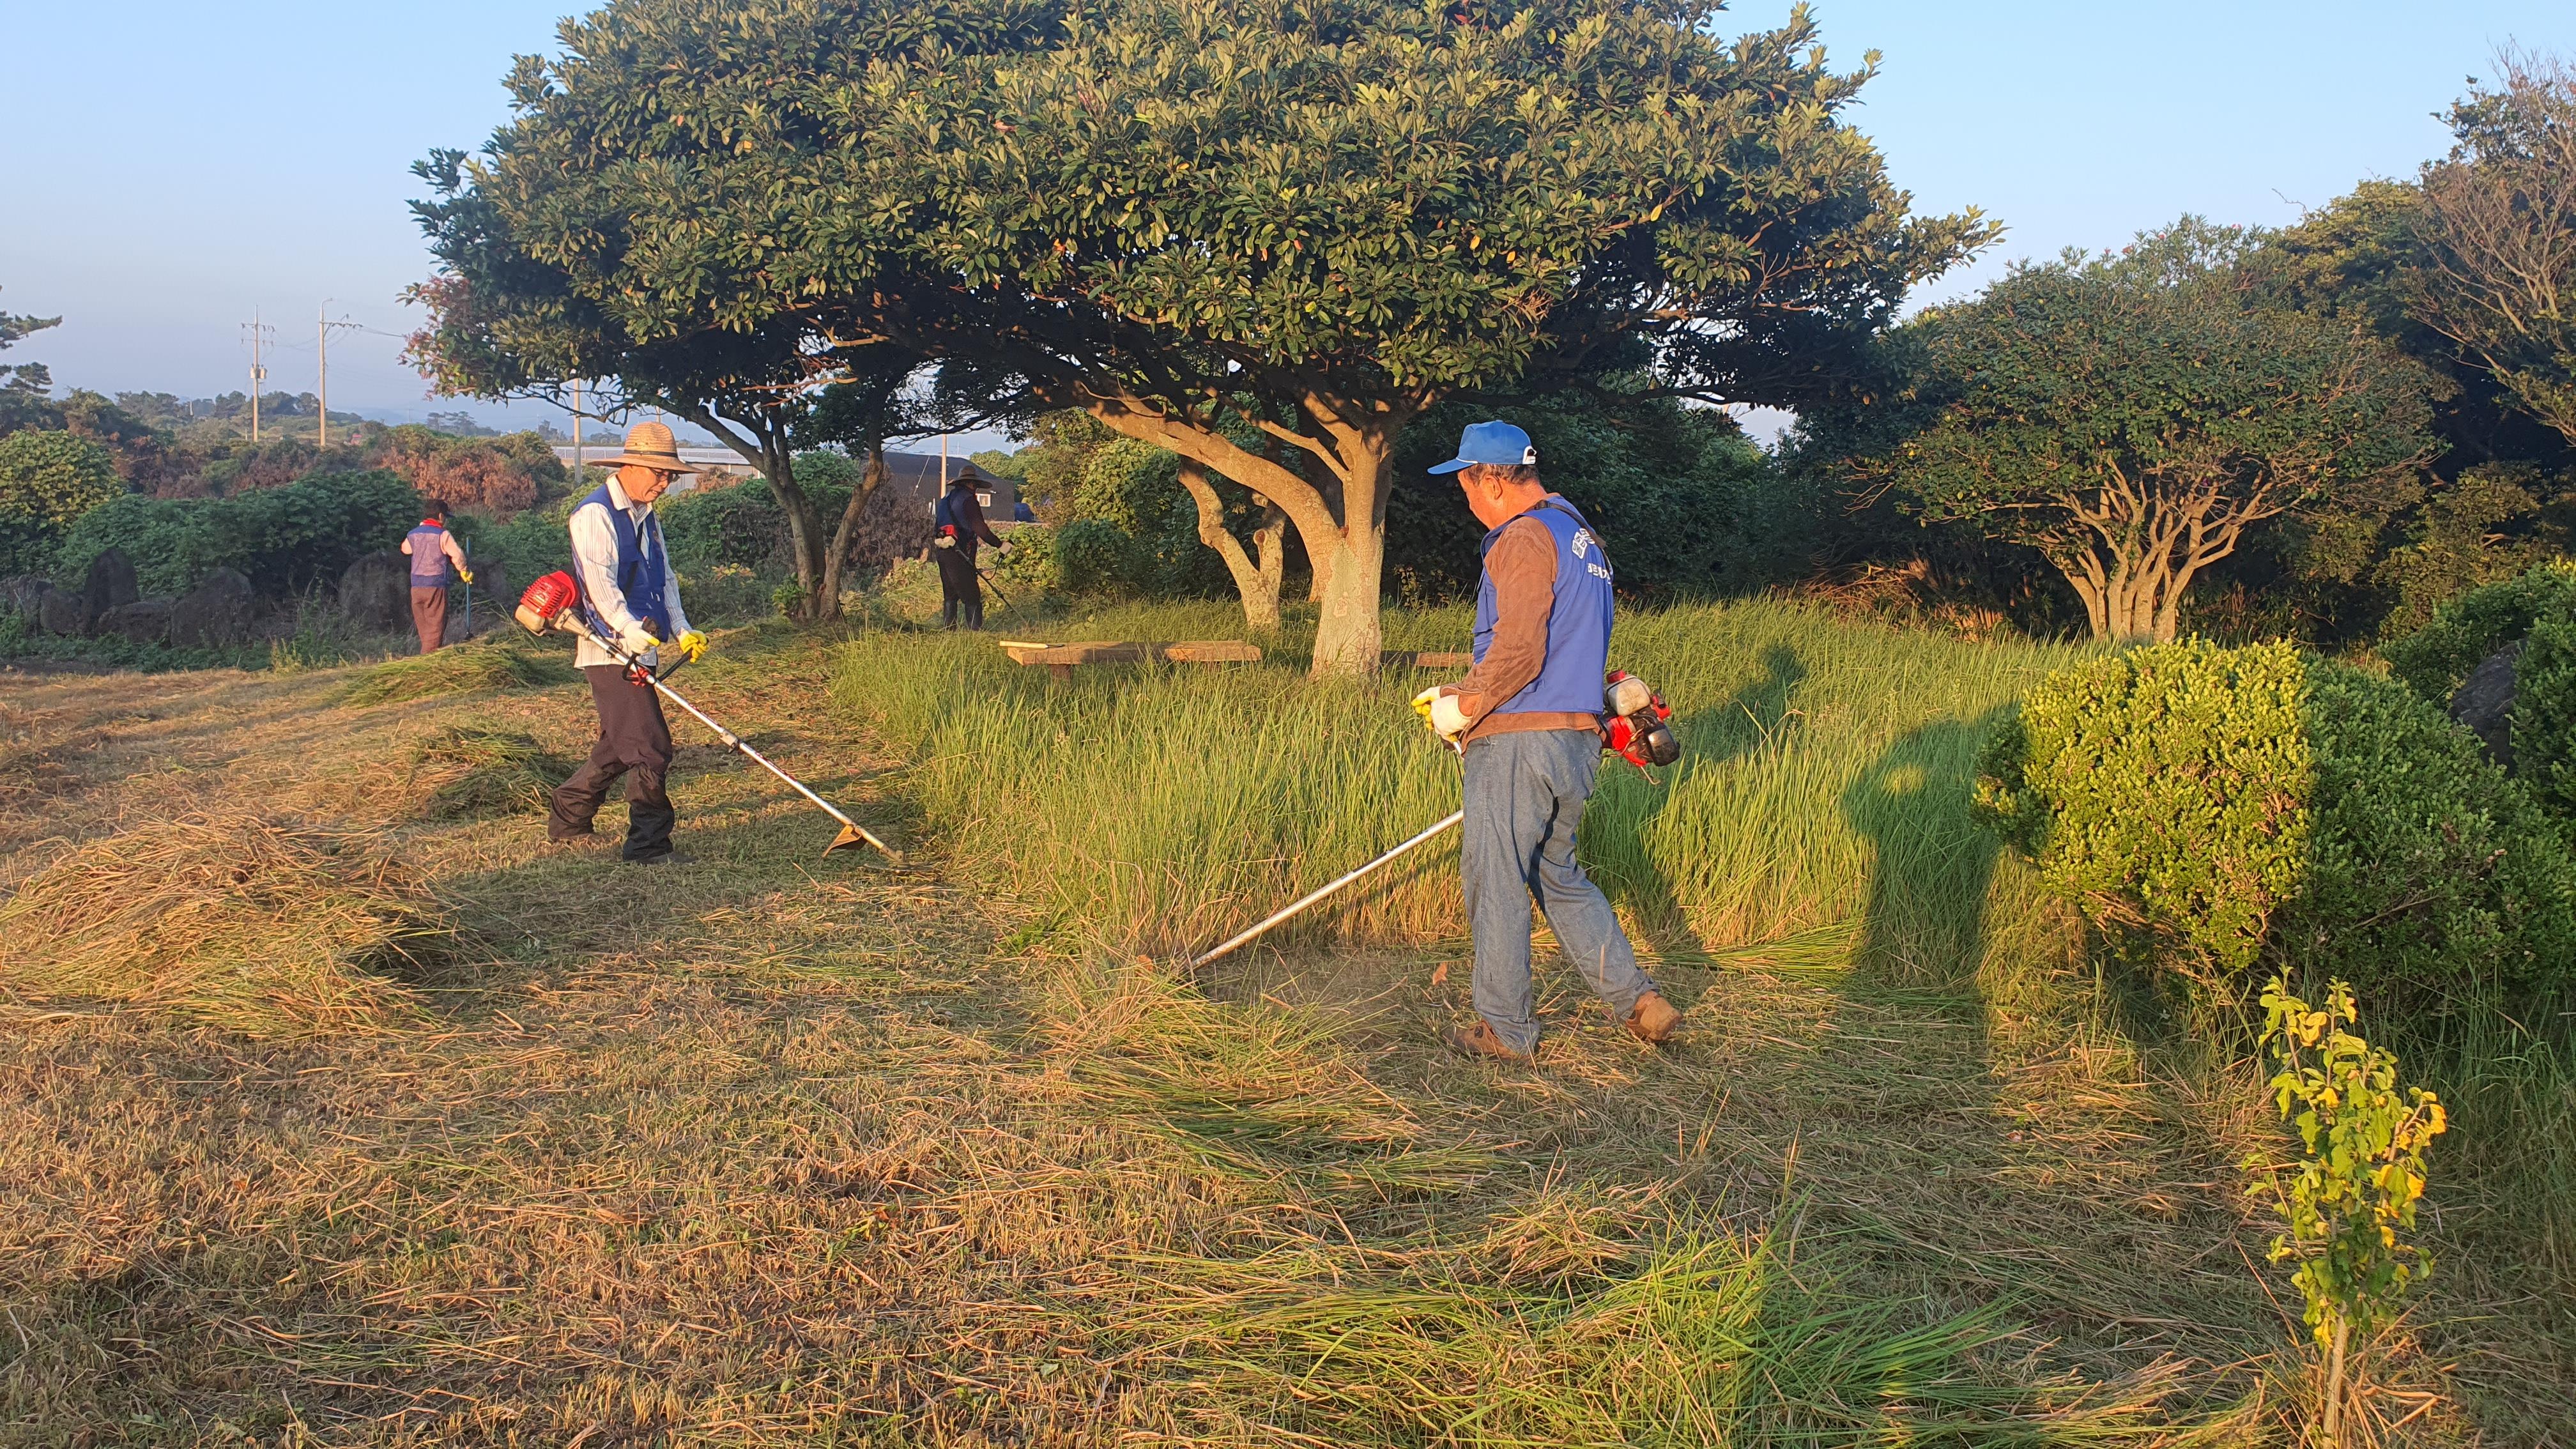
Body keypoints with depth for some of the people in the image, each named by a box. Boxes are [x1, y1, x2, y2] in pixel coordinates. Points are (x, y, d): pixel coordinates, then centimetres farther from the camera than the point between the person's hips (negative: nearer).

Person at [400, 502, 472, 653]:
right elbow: (457, 555, -11)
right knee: (435, 628, -3)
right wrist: (464, 571, 8)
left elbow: (405, 549, 29)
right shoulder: (443, 534, -9)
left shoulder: (413, 534, 9)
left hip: (416, 587, 6)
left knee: (424, 628, 14)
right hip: (436, 587, -6)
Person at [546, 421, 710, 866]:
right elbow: (599, 581, -23)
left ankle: (565, 820, 30)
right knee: (649, 747, -11)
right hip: (611, 651, -10)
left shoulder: (646, 517, 19)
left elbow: (664, 579, 19)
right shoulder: (595, 513, -11)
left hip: (642, 651, 10)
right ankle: (650, 845, -5)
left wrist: (681, 631, 4)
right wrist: (630, 630, -35)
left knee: (619, 747, 16)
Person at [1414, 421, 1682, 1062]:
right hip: (1578, 740, 9)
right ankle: (1636, 999, 14)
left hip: (1519, 742, -9)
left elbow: (1518, 654, -22)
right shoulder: (1581, 537, 17)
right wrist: (1458, 692, 20)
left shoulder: (1524, 539, -14)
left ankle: (1505, 1029, 10)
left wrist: (1462, 708, -7)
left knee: (1496, 885, 2)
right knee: (1559, 875, 19)